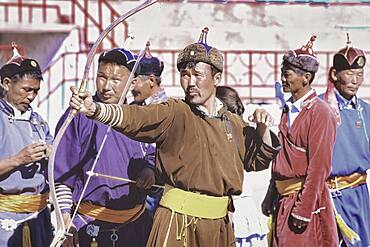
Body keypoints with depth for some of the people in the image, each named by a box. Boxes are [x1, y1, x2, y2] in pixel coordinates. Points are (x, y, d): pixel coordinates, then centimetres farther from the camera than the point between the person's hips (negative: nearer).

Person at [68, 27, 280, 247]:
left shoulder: (234, 124, 11)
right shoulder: (175, 114, -7)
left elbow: (258, 161, 24)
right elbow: (135, 117, -25)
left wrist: (263, 129, 6)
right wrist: (95, 109, -43)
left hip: (220, 226, 6)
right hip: (178, 223, -5)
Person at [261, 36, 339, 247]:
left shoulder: (320, 112, -13)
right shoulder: (289, 109, 12)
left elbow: (319, 167, -17)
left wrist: (303, 210, -19)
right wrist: (271, 198, 15)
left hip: (307, 197, -8)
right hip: (283, 200, 8)